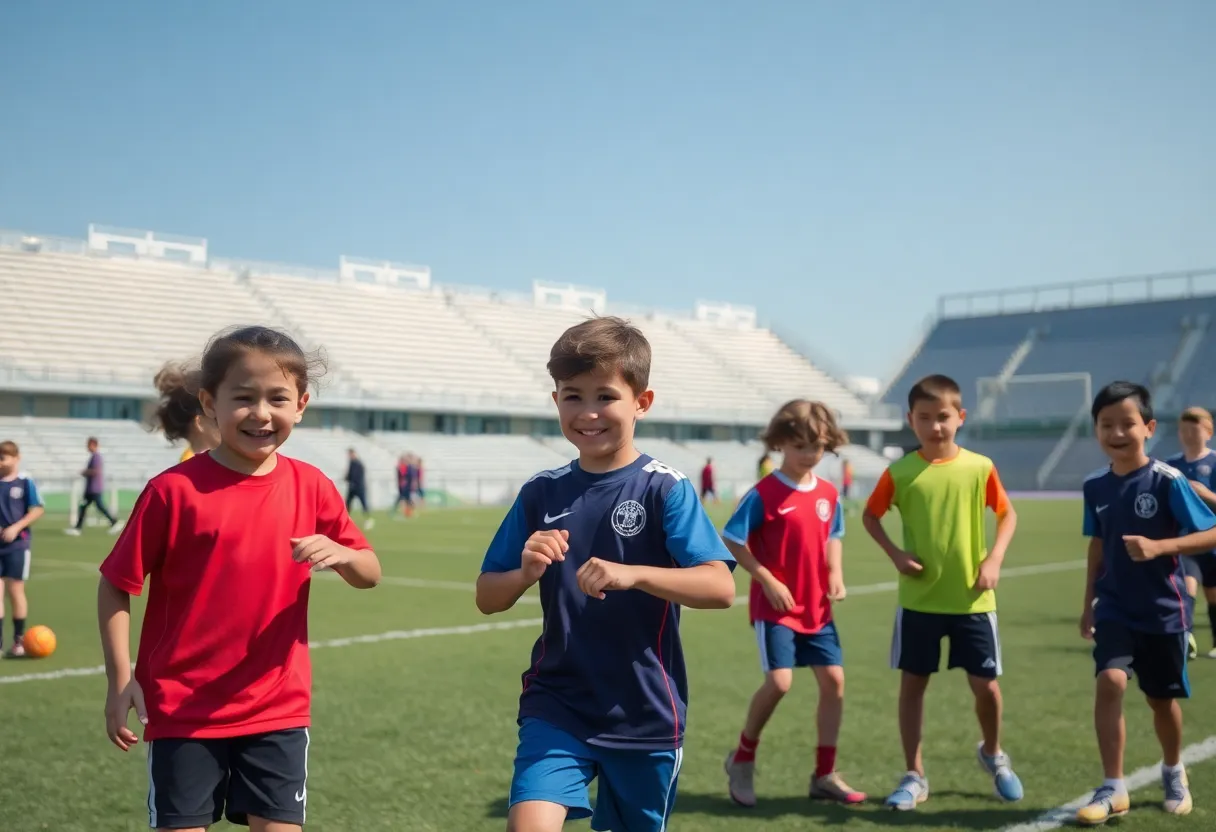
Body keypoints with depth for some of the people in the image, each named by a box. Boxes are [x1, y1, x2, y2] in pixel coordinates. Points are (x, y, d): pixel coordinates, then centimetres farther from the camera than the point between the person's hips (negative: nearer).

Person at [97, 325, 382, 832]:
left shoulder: (311, 488, -1)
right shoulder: (174, 489, -11)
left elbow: (370, 575, 7)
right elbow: (116, 585, -4)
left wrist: (340, 554, -16)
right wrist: (120, 680, -8)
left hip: (278, 710, 3)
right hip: (183, 710, -2)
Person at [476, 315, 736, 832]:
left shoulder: (666, 490, -9)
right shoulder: (540, 493, 2)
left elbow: (720, 588, -20)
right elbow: (487, 599, 4)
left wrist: (631, 574, -34)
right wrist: (526, 573, -17)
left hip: (645, 714, -1)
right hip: (557, 704, 2)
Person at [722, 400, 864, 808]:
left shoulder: (828, 494, 4)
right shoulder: (763, 494, -13)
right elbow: (733, 541, -11)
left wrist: (835, 573, 1)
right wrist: (768, 581, -16)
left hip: (816, 607, 6)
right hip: (775, 606, -6)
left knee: (834, 679, 2)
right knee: (779, 682, -14)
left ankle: (824, 775, 15)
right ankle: (742, 758, 10)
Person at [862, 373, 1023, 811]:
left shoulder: (979, 467, -4)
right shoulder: (899, 472, -5)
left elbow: (1007, 514, 7)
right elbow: (870, 515, 7)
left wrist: (994, 559, -7)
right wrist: (895, 553, -8)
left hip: (972, 599, 0)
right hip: (918, 600, 0)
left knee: (985, 684, 5)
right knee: (912, 684, 6)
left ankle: (993, 754, 35)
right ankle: (914, 776, 19)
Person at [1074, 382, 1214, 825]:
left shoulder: (1168, 480, -15)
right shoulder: (1095, 486, -1)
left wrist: (1158, 547, -29)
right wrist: (1088, 603, 14)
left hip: (1164, 610, -2)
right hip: (1114, 608, 2)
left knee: (1162, 699, 12)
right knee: (1109, 681, -18)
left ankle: (1173, 773, 41)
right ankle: (1113, 789, -8)